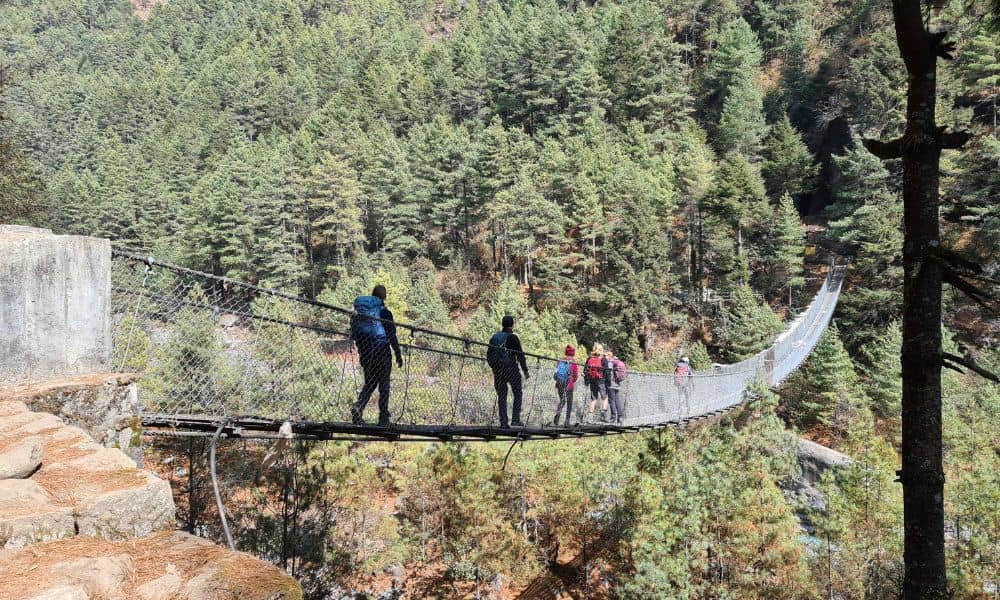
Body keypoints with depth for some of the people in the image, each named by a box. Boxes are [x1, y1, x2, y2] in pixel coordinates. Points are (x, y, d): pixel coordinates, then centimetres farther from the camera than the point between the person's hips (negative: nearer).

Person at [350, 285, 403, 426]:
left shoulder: (357, 313, 8)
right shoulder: (384, 311, -9)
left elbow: (354, 335, 12)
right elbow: (392, 335, -10)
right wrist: (398, 354, -4)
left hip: (365, 354, 5)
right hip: (382, 352, -5)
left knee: (369, 383, 17)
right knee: (384, 385, 5)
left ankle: (358, 406, -7)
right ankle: (383, 418, 6)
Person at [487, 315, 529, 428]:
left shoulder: (494, 337, 9)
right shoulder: (513, 337, -9)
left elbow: (489, 355, 13)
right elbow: (520, 355, -10)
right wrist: (525, 370, -5)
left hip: (498, 371, 5)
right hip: (511, 369, -5)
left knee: (501, 396, 8)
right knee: (517, 394, 7)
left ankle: (503, 422, 4)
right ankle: (515, 420, -1)